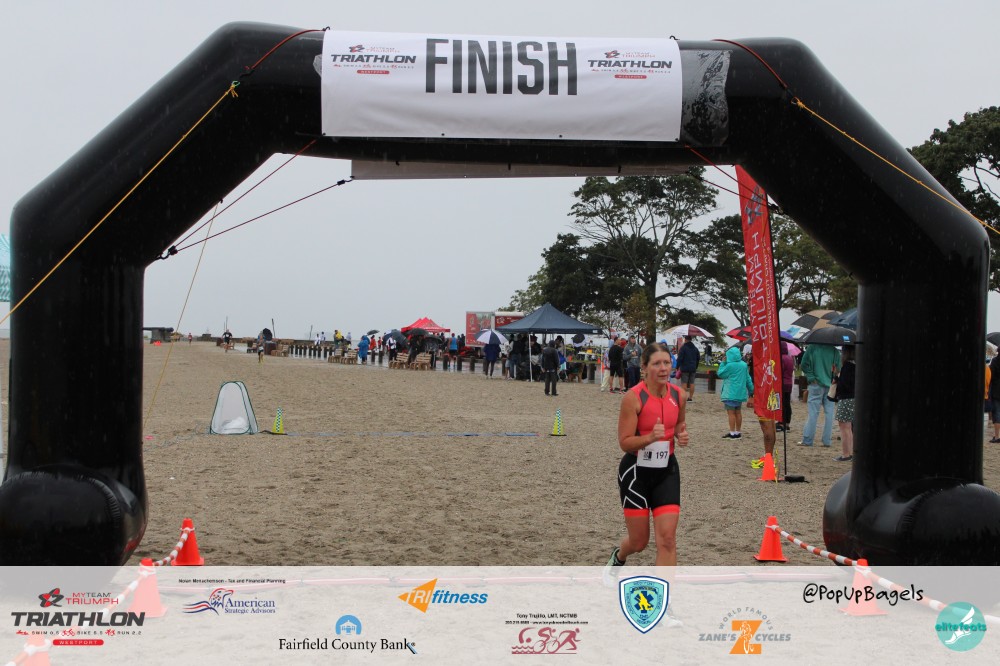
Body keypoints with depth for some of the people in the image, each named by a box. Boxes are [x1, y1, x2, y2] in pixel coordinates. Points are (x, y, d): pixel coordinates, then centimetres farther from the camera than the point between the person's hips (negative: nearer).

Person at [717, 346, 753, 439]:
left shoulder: (730, 366, -17)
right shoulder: (744, 365, 4)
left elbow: (720, 374, -5)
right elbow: (748, 379, 11)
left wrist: (723, 363, 3)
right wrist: (751, 389, 19)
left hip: (731, 394, -7)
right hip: (740, 393, 7)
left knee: (731, 412, -4)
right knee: (738, 412, 13)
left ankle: (732, 433, -5)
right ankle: (738, 432, 18)